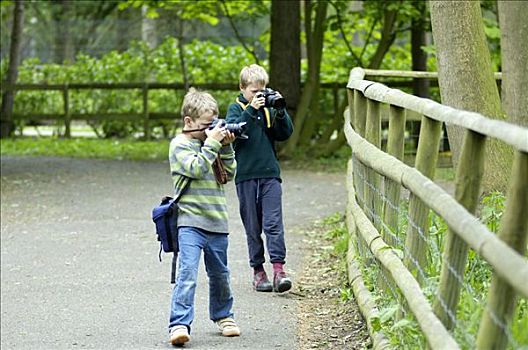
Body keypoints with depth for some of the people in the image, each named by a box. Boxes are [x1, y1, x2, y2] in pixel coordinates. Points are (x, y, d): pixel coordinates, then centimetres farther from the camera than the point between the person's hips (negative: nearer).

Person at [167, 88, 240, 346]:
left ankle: (222, 315, 37)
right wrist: (212, 143, -16)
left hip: (216, 221, 6)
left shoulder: (210, 143, 14)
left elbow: (230, 173, 12)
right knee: (187, 272, -18)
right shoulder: (179, 145, -3)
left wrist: (226, 147, 0)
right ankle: (179, 324, -22)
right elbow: (196, 168, -18)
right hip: (190, 220, -6)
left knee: (219, 274, 18)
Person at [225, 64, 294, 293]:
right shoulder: (236, 109, 2)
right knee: (252, 226, 5)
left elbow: (285, 134, 9)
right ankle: (258, 270, 12)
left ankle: (278, 269, -13)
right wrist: (251, 110, -22)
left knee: (273, 223, -8)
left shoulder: (267, 109, 12)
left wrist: (280, 111, -5)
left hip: (270, 174, 2)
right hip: (246, 175, -2)